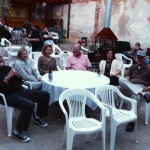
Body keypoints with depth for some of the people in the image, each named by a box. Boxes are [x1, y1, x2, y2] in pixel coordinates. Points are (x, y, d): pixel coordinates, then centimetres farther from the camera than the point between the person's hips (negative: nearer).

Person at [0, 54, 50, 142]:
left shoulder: (7, 68, 14)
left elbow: (20, 82, 15)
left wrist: (17, 75, -4)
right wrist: (8, 77, -19)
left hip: (21, 91, 7)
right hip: (8, 96, -7)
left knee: (45, 95, 1)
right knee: (29, 105, -34)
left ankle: (37, 117, 22)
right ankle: (17, 132, -17)